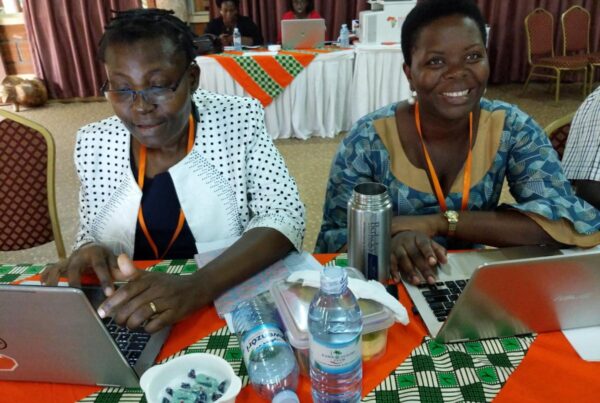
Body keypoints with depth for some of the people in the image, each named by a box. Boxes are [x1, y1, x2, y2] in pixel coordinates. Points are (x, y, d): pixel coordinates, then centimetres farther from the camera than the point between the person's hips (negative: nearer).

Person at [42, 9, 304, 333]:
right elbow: (91, 237, 8)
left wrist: (197, 287, -30)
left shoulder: (239, 120, -9)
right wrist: (88, 254, -16)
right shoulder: (94, 145, -1)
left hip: (234, 305, -1)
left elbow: (285, 217, -17)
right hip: (131, 322, 2)